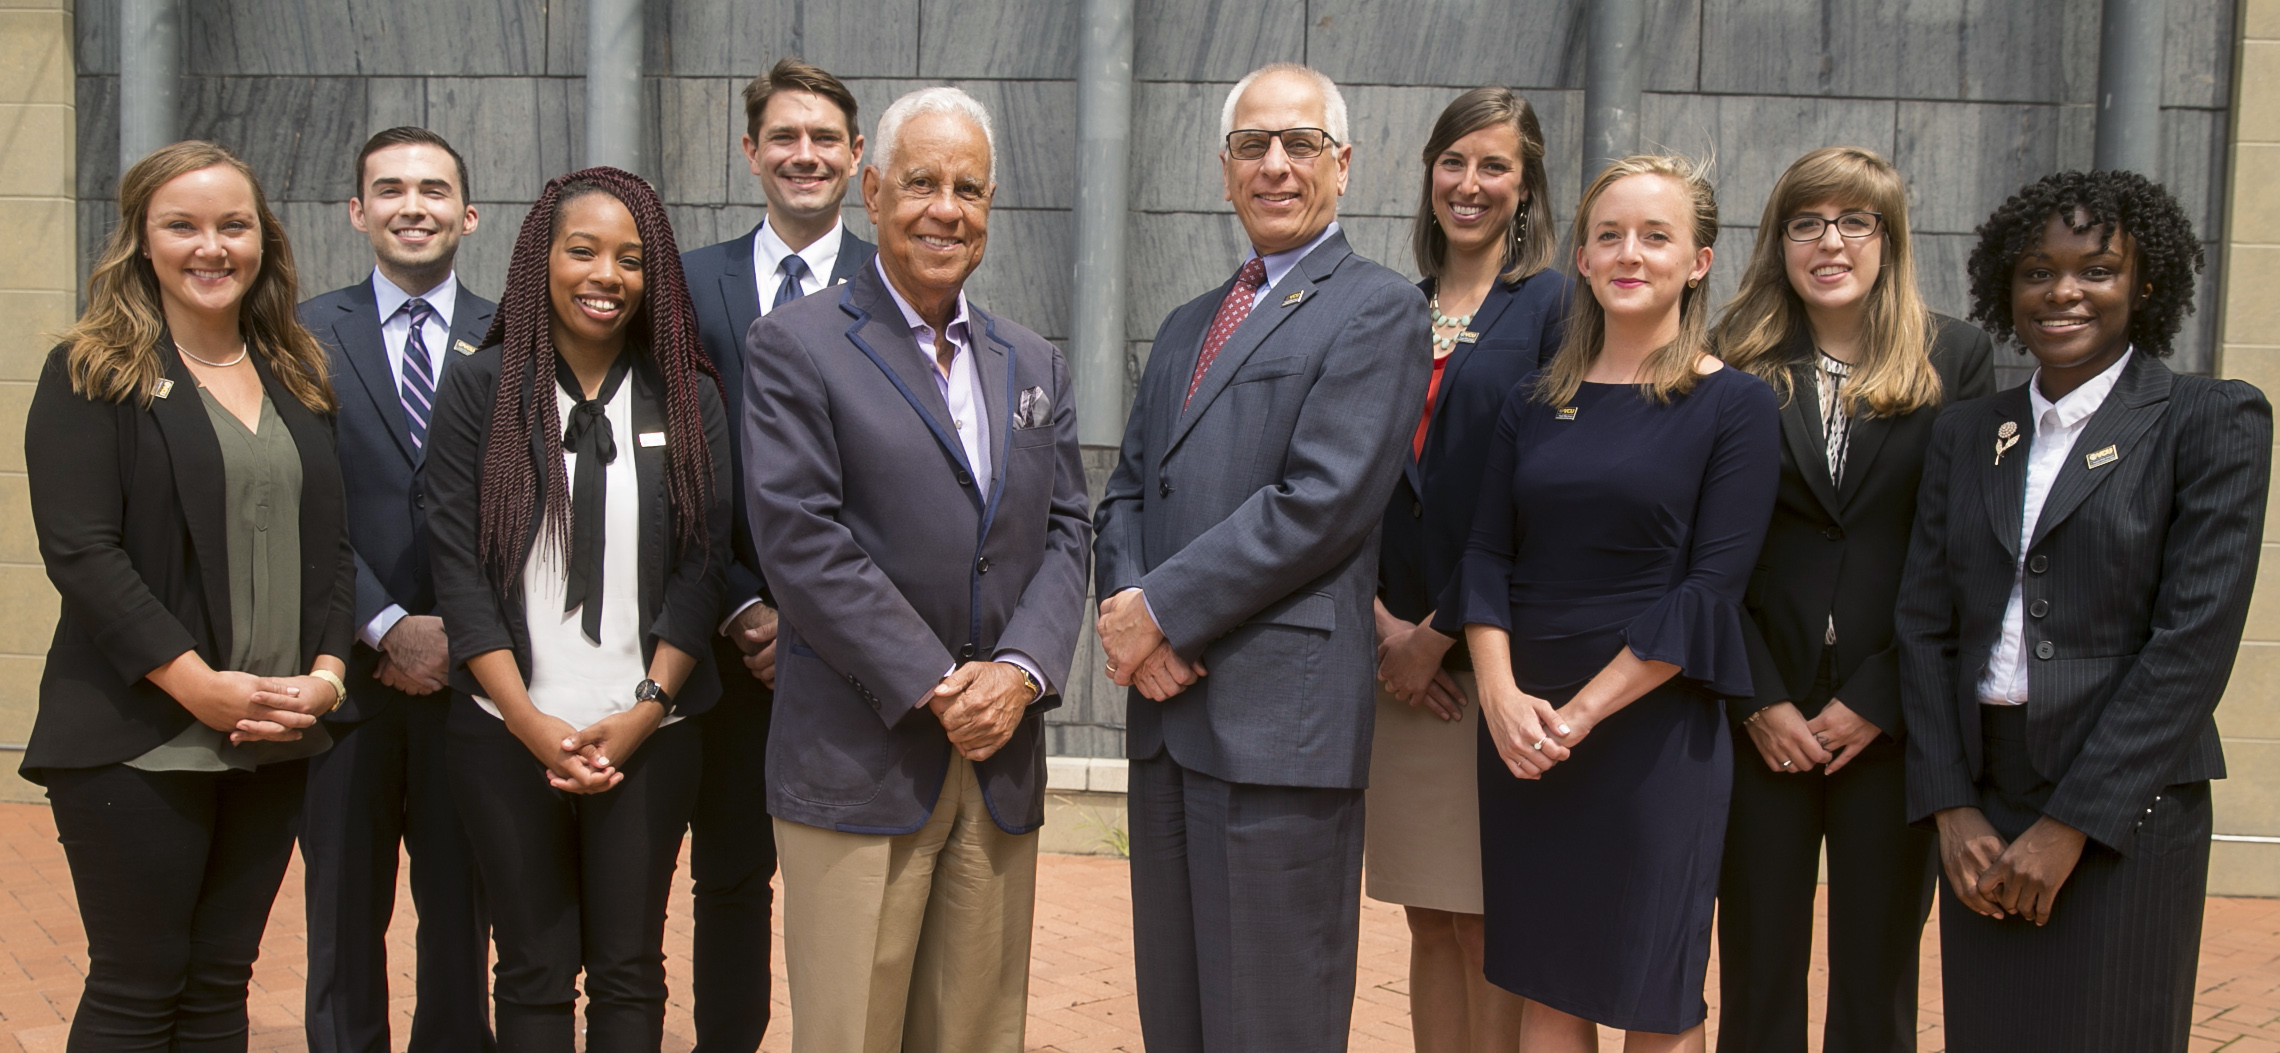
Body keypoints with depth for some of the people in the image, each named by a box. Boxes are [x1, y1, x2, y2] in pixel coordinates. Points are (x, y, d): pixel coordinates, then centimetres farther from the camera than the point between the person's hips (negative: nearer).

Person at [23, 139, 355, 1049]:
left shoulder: (298, 378, 13)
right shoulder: (92, 374, -3)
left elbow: (331, 544, 12)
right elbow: (78, 552, -11)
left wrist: (327, 671, -4)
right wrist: (200, 686, -18)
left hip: (274, 744, 5)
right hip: (139, 742, -4)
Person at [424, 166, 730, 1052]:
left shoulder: (688, 398, 5)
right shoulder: (479, 389, 1)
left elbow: (702, 567, 1)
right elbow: (458, 569, -3)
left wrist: (643, 714, -8)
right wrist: (534, 725, -10)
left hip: (648, 737, 1)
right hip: (508, 736, -1)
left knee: (630, 971, 7)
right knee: (534, 971, 8)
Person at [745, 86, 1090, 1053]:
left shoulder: (1033, 365, 16)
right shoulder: (796, 345, -1)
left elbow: (1065, 531, 10)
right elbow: (798, 537, -11)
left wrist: (1021, 668, -8)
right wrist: (934, 685, -14)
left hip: (1002, 759, 5)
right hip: (858, 760, -4)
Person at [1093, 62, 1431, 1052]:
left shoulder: (1378, 309, -3)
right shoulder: (1186, 328, 22)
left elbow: (1320, 503, -14)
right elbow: (1128, 490, 16)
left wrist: (1163, 610, -13)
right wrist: (1127, 603, -4)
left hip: (1280, 719, -7)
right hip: (1168, 711, 7)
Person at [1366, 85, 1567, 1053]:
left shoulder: (1553, 306, -2)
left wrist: (1440, 634, -10)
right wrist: (1382, 621, -5)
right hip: (1398, 653, 4)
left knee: (1492, 932, 1)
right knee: (1430, 923, 10)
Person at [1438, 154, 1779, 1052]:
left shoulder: (1735, 406, -3)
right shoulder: (1535, 405, 9)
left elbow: (1711, 589, -10)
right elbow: (1487, 555, 4)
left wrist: (1581, 711, -15)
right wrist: (1502, 694, -12)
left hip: (1651, 732, -4)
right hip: (1519, 733, 4)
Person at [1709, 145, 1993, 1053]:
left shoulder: (1956, 358, 4)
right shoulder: (1734, 362, 4)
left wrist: (1880, 698, -7)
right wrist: (1758, 697, -7)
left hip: (1895, 714, 0)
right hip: (1763, 711, 0)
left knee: (1879, 975, 9)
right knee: (1757, 970, 7)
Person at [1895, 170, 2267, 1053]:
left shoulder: (2212, 421, -2)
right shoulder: (1966, 434, 11)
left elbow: (2196, 638, -10)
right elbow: (1925, 624, 8)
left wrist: (2070, 824, -14)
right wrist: (1951, 810, -3)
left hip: (2125, 813, -4)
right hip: (1981, 799, 4)